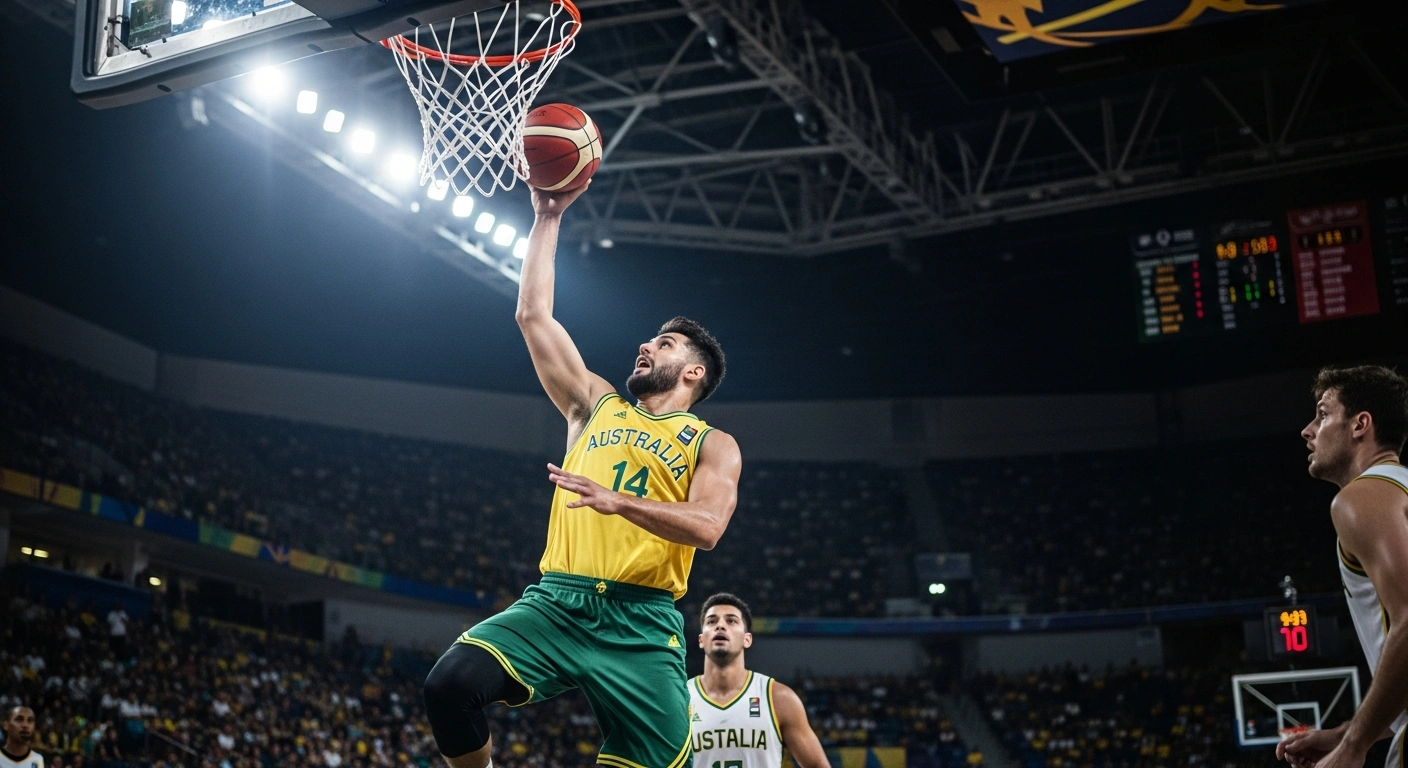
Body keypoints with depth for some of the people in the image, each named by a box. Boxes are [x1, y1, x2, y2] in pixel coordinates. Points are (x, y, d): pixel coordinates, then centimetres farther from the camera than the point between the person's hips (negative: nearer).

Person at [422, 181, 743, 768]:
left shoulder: (713, 446, 10)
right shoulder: (596, 407, 21)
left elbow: (706, 526, -10)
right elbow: (533, 316, 19)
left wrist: (617, 501, -23)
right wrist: (548, 218, 19)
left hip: (641, 626, -2)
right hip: (555, 604, 2)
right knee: (450, 683, -23)